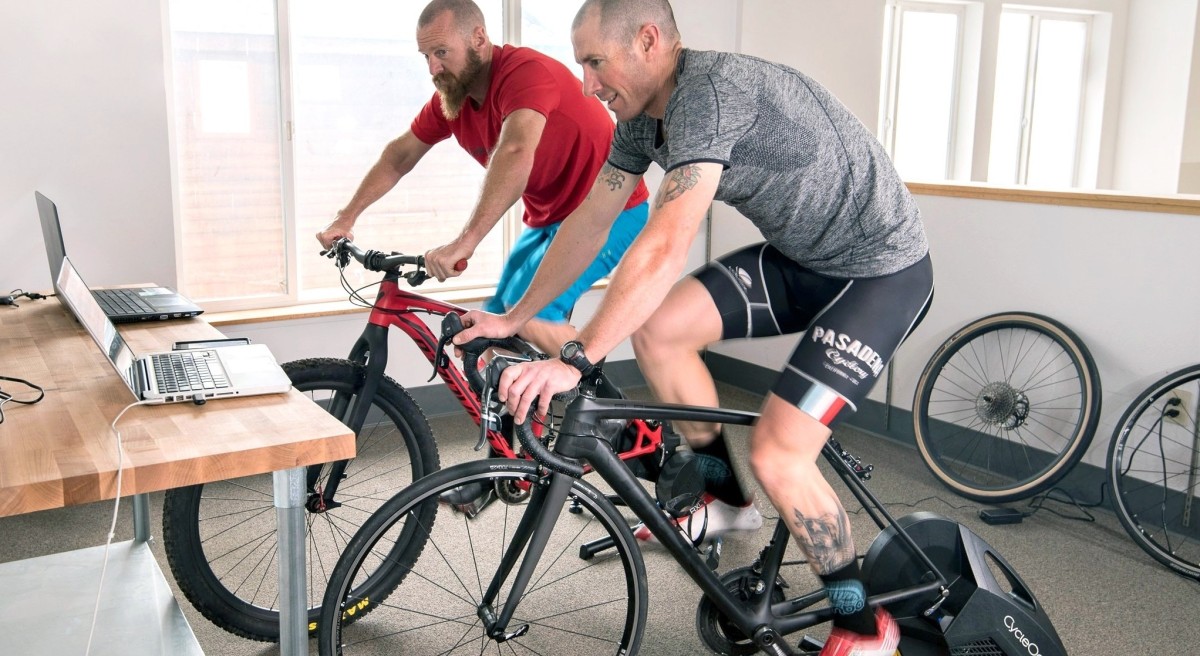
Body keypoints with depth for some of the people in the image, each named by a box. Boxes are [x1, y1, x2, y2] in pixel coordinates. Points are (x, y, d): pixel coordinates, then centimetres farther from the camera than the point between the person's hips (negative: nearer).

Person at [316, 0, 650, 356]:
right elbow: (398, 157, 13)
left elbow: (516, 154, -41)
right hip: (549, 218, 9)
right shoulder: (450, 97, 2)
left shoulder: (524, 71, -24)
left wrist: (464, 243, -47)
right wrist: (346, 218, 8)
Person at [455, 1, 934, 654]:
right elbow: (588, 222, 7)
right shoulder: (643, 116, 1)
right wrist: (513, 318, 9)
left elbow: (663, 247, -36)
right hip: (800, 258, 8)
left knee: (775, 455, -16)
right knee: (657, 327, -7)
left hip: (881, 271, -8)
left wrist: (574, 361, -36)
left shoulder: (711, 89, -27)